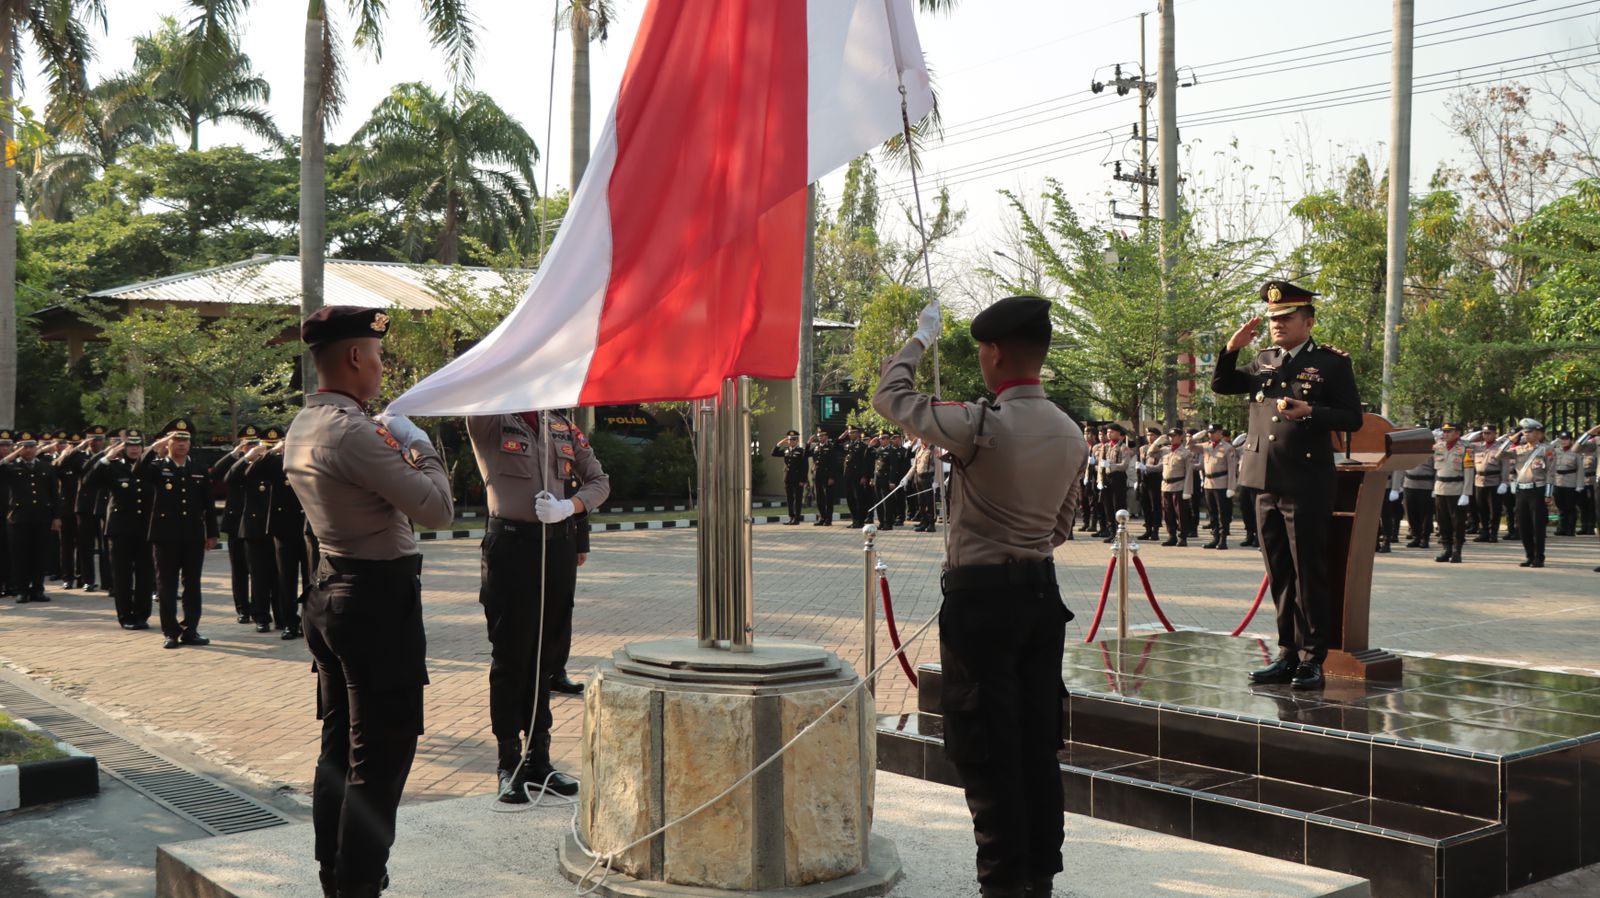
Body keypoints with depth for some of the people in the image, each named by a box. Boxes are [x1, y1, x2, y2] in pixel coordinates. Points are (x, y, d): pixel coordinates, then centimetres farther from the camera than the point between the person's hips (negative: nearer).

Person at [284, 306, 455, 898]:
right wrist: (421, 447, -4)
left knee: (340, 744, 17)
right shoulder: (350, 432, -21)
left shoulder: (300, 429, 10)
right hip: (379, 599, -10)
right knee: (380, 755, -3)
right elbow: (438, 509, -20)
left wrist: (391, 448, 11)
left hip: (330, 591, 10)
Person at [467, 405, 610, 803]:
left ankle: (539, 758, 22)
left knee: (547, 655, 11)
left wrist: (569, 506, -9)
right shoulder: (490, 424, 0)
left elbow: (599, 479, 8)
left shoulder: (564, 428, 12)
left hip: (559, 543, 4)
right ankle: (509, 763, 11)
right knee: (510, 658, 1)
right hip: (511, 544, -4)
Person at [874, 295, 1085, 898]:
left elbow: (890, 398, -3)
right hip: (1042, 588, 7)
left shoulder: (980, 425, -17)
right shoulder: (1071, 435, 4)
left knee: (987, 746, 1)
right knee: (1038, 740, 14)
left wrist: (921, 337, 11)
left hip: (981, 595, -7)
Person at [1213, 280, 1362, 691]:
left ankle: (1312, 659, 6)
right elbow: (1220, 385, 17)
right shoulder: (1263, 360, 14)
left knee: (1309, 575, -1)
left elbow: (1352, 418, -4)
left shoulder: (1332, 363, -2)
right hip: (1266, 483, 6)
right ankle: (1288, 654, 19)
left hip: (1307, 486, -6)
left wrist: (1310, 412, -20)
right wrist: (1232, 348, 1)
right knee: (1280, 575, 11)